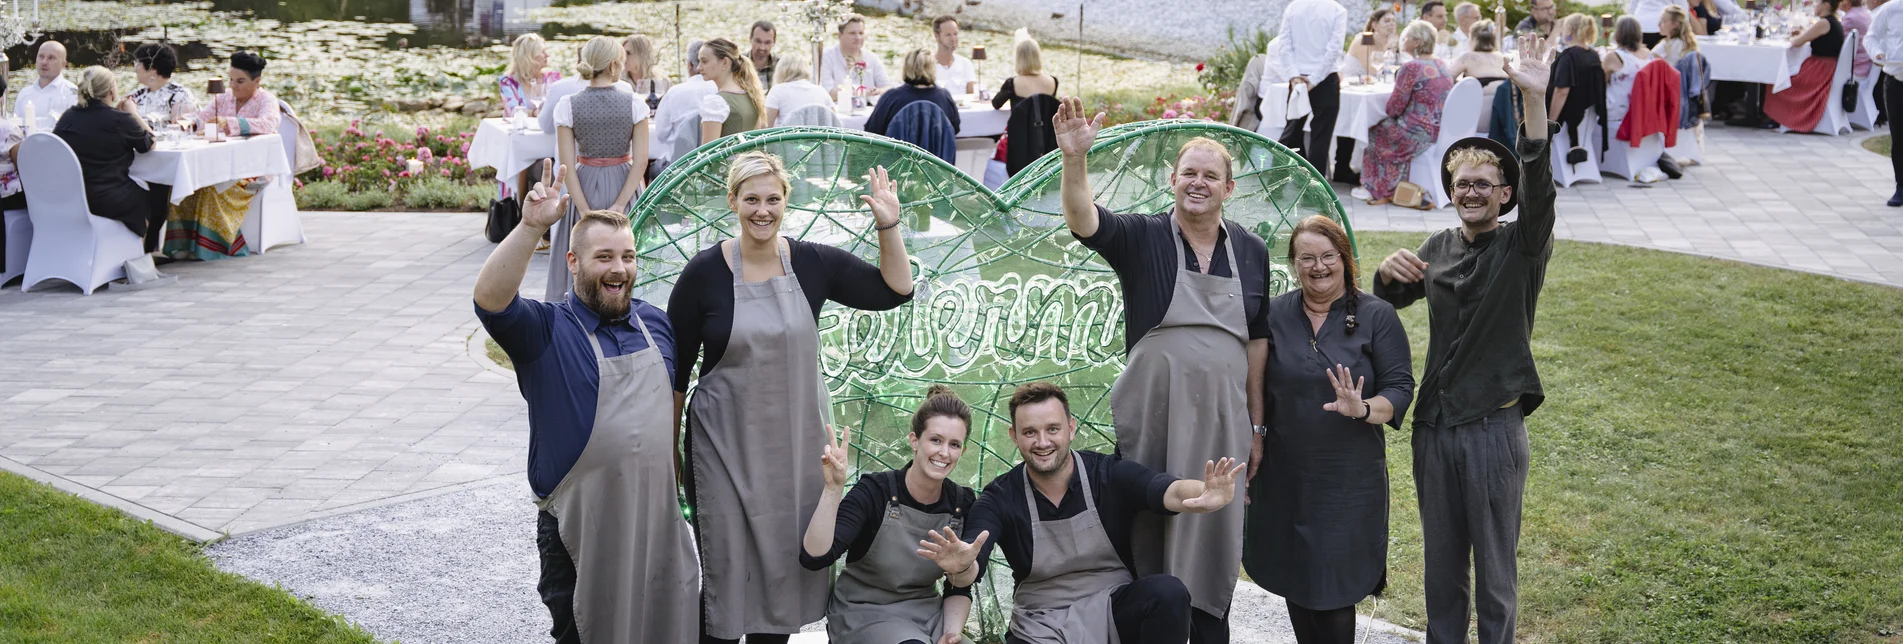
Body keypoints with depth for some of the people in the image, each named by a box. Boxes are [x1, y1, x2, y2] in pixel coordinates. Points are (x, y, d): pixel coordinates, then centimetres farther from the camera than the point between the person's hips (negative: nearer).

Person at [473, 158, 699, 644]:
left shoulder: (657, 324, 6)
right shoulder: (547, 331, -9)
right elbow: (490, 299, -28)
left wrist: (681, 484, 20)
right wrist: (531, 227, -37)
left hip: (656, 522, 4)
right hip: (578, 531, -4)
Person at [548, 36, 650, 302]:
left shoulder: (568, 106, -7)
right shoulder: (634, 104, -7)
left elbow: (567, 167, -10)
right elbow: (640, 160, -12)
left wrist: (586, 213, -9)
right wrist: (619, 205, -12)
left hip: (584, 188, 0)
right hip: (624, 186, 0)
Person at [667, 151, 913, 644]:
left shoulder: (812, 264, -2)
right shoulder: (703, 273, -8)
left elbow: (894, 292, 3)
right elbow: (675, 370, -1)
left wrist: (888, 226, -10)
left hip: (798, 439, 3)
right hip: (726, 445, -3)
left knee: (785, 566, 12)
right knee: (725, 571, 0)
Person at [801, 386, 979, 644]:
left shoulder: (963, 504, -3)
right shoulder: (875, 491, -16)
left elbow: (959, 589, 6)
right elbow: (814, 558, -27)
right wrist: (834, 489, -37)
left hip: (925, 613, 4)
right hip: (864, 613, -4)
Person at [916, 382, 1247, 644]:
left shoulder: (1110, 474, -9)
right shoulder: (1000, 498, -7)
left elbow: (1170, 492, -27)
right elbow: (971, 570, -22)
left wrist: (1204, 495, -53)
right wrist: (961, 568, -49)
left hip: (1112, 609, 0)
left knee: (1168, 592, -30)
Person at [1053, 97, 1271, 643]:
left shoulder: (1251, 251, 8)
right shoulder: (1141, 239, -2)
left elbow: (1257, 339, 11)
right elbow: (1082, 222, -20)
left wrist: (1257, 424, 9)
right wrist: (1075, 158, -37)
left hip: (1221, 419, 3)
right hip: (1151, 415, -3)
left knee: (1214, 538, 9)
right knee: (1148, 535, 3)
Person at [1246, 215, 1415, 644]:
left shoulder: (1377, 316, -3)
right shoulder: (1275, 315, 3)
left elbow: (1400, 389, -7)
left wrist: (1364, 409, -27)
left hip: (1349, 480, -3)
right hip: (1285, 479, 3)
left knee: (1332, 589, -2)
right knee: (1294, 581, 10)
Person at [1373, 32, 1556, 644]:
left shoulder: (1522, 246, -7)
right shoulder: (1439, 248, 8)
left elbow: (1538, 184, -26)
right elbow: (1387, 302, 20)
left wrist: (1534, 100, -40)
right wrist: (1388, 270, -5)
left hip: (1493, 427, -5)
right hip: (1434, 424, 5)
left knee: (1495, 564, 5)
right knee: (1440, 560, 15)